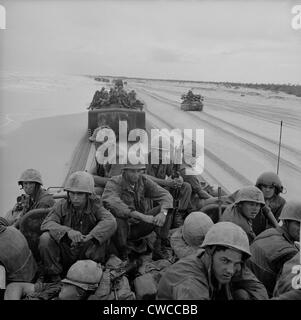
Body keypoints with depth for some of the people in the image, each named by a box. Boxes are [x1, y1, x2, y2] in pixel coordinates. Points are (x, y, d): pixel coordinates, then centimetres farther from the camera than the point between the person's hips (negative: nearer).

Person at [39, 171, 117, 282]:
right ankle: (53, 277, -7)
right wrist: (68, 231, -39)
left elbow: (111, 222, -26)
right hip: (65, 254, 1)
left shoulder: (94, 206, -7)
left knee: (100, 237, -27)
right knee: (45, 238, -23)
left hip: (86, 255, -1)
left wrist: (88, 237, -40)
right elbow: (46, 224, -20)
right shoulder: (62, 205, -5)